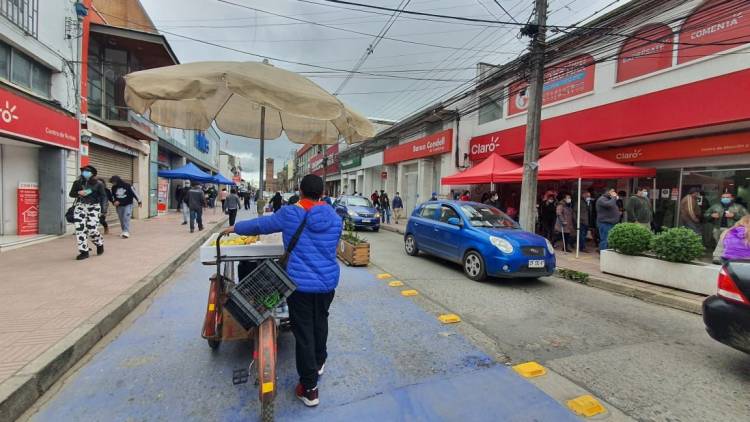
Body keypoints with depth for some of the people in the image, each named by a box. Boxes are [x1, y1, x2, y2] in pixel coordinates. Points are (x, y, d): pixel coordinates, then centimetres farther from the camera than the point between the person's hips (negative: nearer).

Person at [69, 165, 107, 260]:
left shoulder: (98, 183, -1)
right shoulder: (78, 182, 6)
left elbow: (103, 196, -1)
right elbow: (71, 194, 12)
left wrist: (103, 208, -11)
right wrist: (78, 193, -10)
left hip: (93, 207, -3)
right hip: (80, 207, 3)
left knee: (92, 229, -7)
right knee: (80, 229, -4)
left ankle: (100, 244, 25)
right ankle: (84, 251, 5)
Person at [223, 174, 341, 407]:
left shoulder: (290, 214, -11)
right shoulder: (334, 218, -2)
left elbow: (260, 225, 3)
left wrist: (234, 228, 21)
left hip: (300, 282, -4)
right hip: (328, 281, 4)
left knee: (303, 332, 6)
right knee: (320, 322, 25)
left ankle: (310, 388, 15)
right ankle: (319, 362, 45)